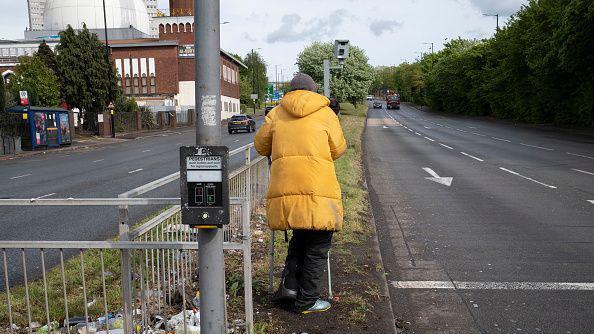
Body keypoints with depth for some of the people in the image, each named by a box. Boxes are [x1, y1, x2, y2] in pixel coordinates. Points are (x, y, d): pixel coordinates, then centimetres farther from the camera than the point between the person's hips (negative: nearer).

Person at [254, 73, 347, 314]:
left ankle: (289, 285, 14)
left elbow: (261, 145, 21)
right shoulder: (325, 113, 8)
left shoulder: (277, 113, 14)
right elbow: (339, 149, 12)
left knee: (299, 238, 25)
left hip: (285, 187, 4)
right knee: (317, 247, 9)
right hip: (318, 189, -3)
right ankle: (306, 301, 15)